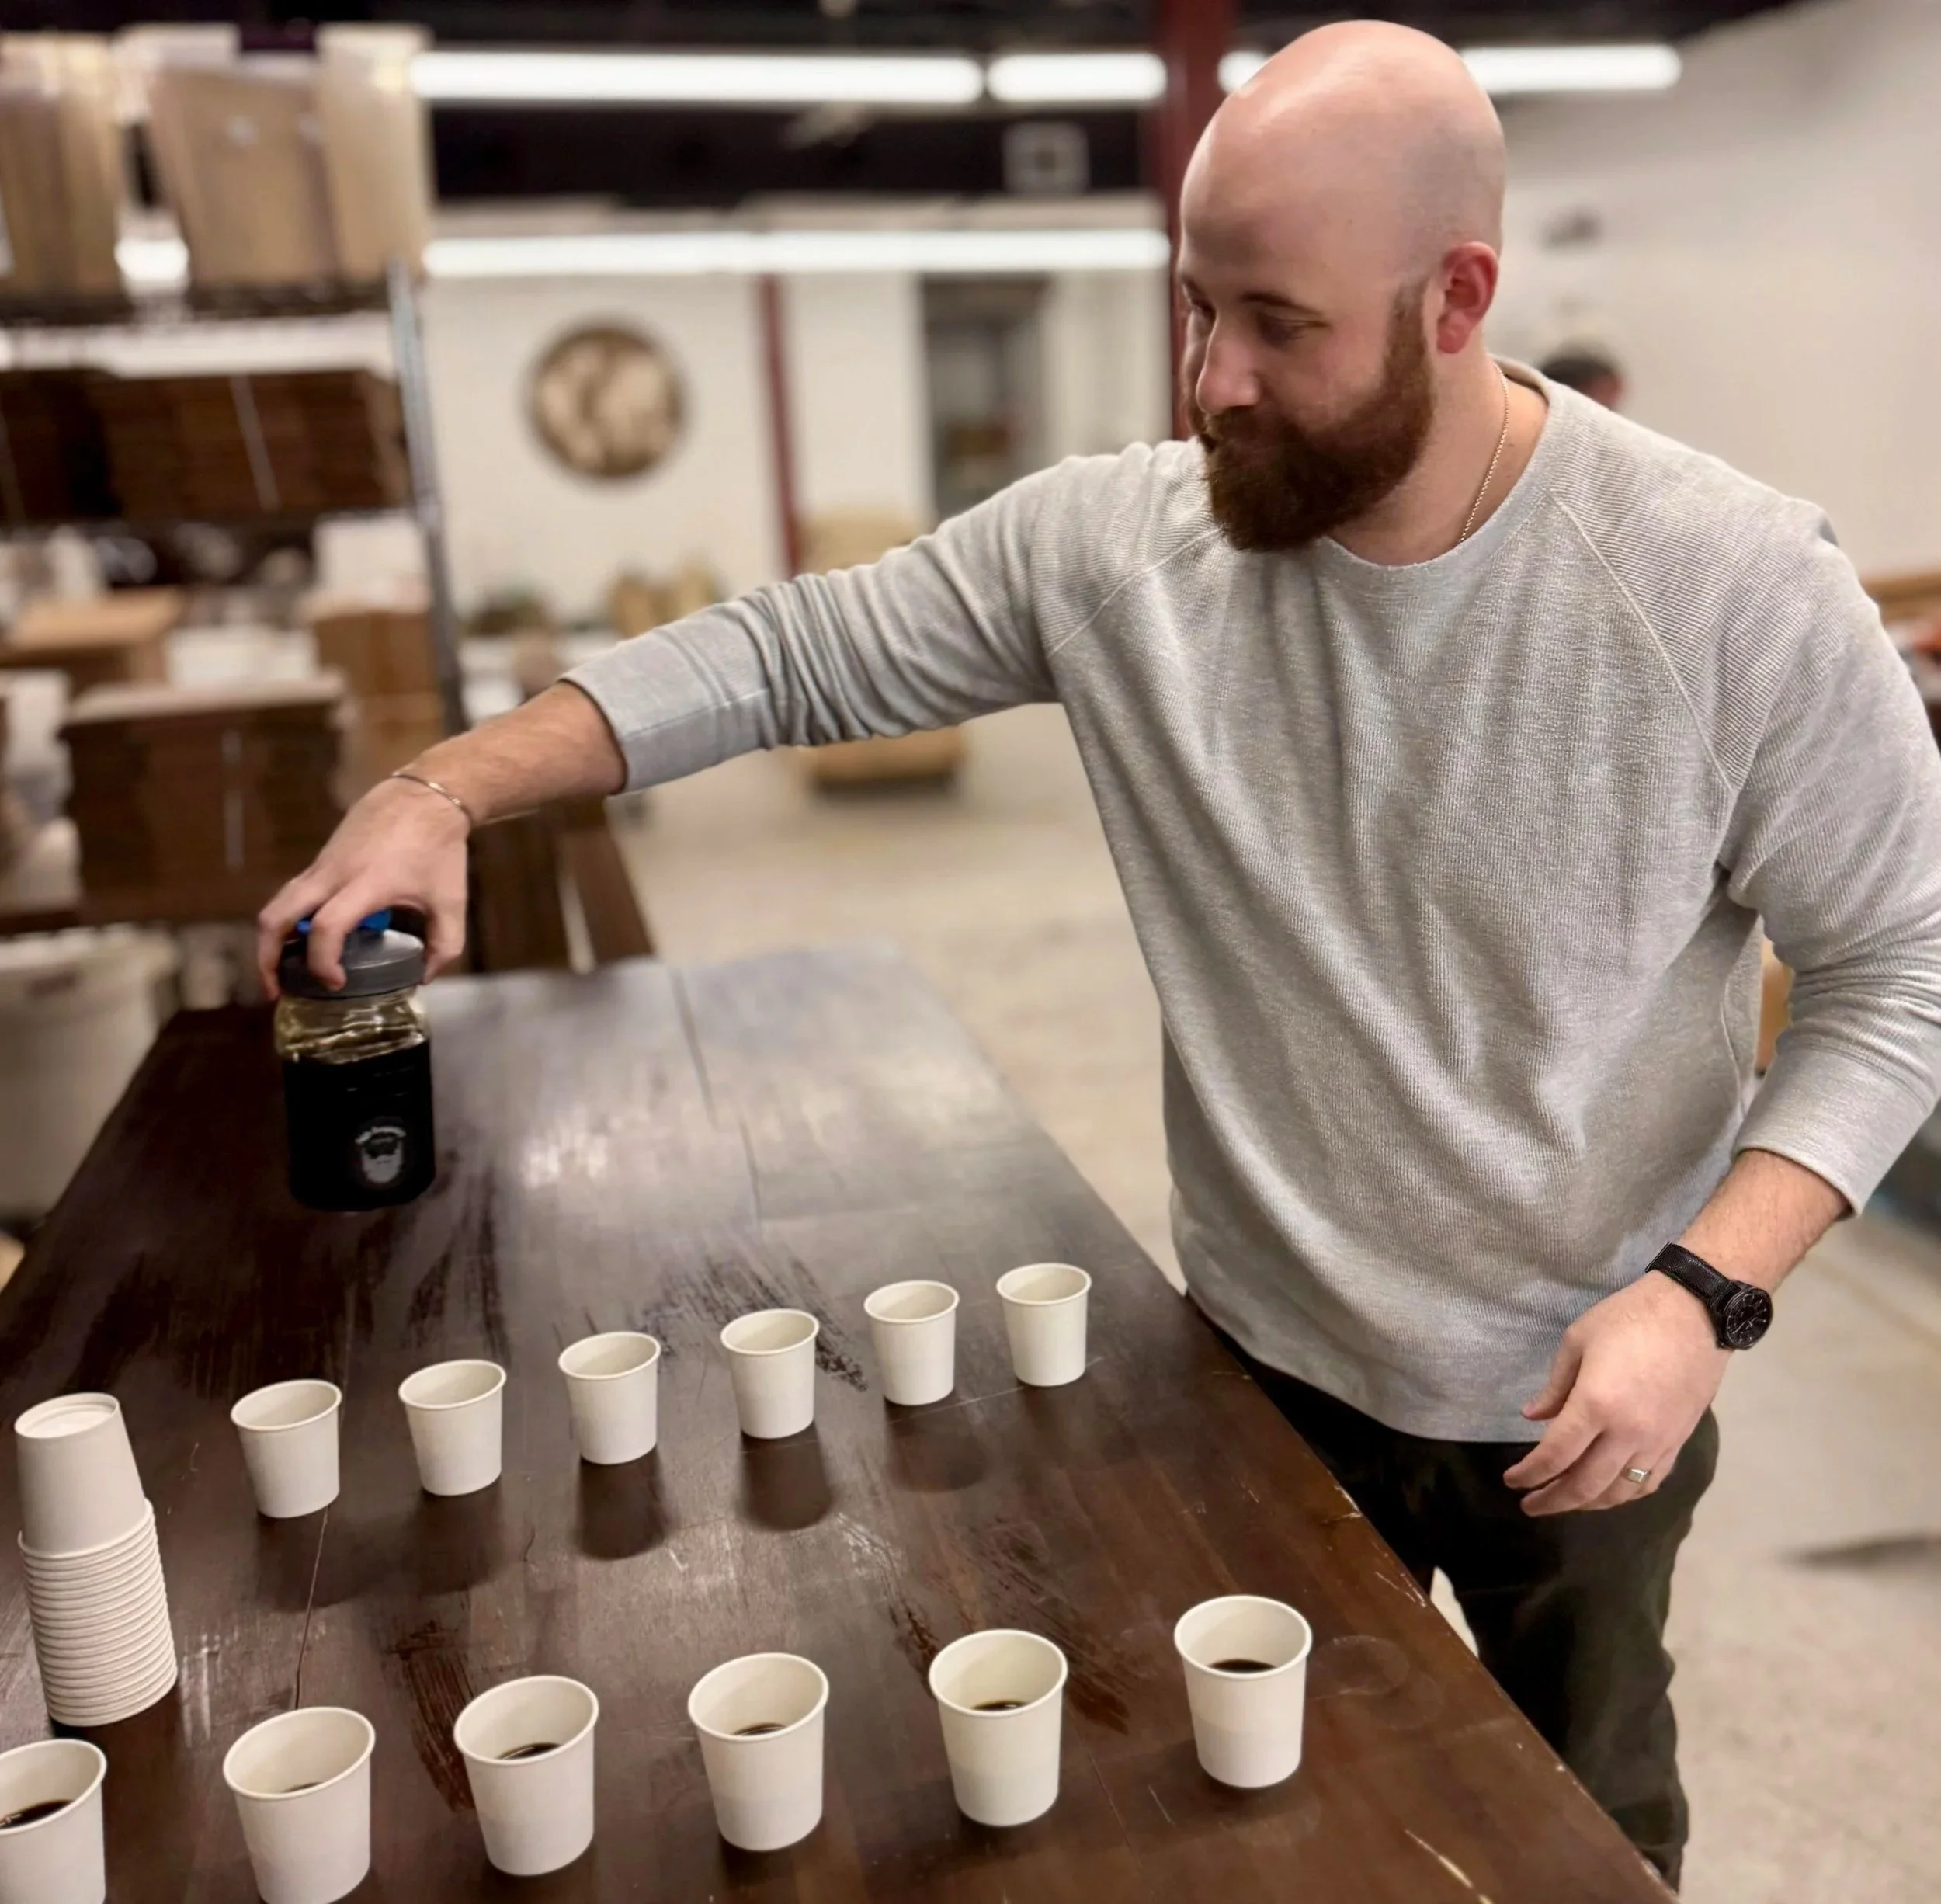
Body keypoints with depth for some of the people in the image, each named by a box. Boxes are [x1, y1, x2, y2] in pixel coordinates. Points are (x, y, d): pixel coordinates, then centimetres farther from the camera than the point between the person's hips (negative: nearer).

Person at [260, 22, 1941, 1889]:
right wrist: (445, 787, -18)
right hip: (1264, 1358, 2)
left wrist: (1706, 1293, -23)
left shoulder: (1734, 587, -20)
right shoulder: (1112, 543, -14)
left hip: (1585, 1392, -1)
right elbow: (786, 653, -9)